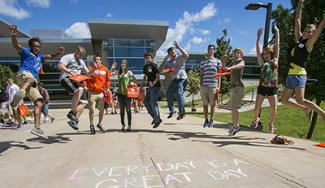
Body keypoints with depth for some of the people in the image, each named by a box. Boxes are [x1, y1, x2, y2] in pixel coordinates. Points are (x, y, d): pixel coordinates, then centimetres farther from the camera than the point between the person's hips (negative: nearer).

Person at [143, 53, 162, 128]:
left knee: (153, 102, -9)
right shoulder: (145, 66, 13)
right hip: (150, 87, 9)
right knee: (146, 102, 10)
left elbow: (157, 76, -15)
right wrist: (143, 83, 6)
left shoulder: (154, 66, -10)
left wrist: (153, 83, -28)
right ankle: (154, 117, 21)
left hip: (155, 86, -8)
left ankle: (157, 119, 2)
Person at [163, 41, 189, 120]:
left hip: (182, 79, -7)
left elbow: (186, 55, -22)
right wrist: (168, 71, 0)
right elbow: (165, 70, 24)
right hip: (174, 80, 7)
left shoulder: (180, 58, -2)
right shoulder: (168, 61, 17)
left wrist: (179, 47, -20)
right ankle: (171, 110, 27)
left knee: (179, 93, -21)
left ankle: (182, 112, -12)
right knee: (169, 94, 8)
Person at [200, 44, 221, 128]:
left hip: (213, 86, -2)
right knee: (205, 104, 6)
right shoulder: (202, 63, 13)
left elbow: (219, 75, 5)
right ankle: (206, 120, 19)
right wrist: (200, 86, 6)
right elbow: (201, 75, 13)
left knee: (212, 104, 6)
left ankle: (211, 120, 20)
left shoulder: (218, 61, 7)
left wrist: (219, 86, -3)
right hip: (204, 86, 2)